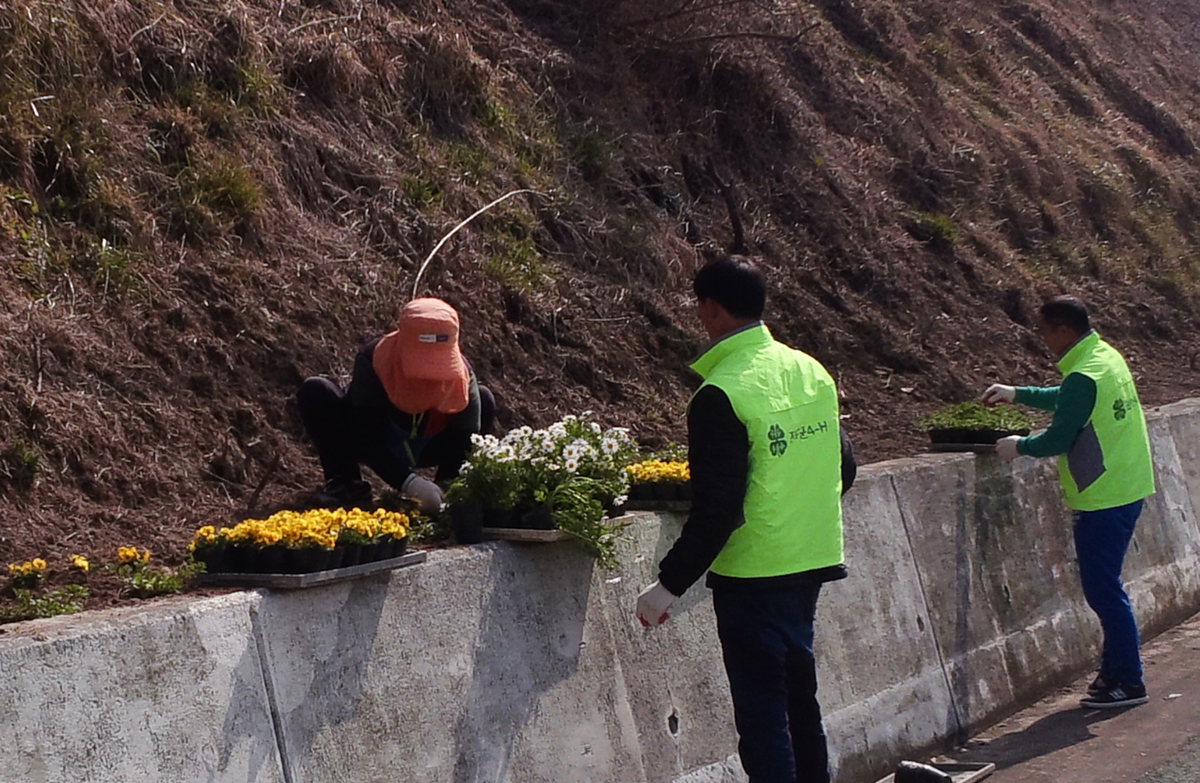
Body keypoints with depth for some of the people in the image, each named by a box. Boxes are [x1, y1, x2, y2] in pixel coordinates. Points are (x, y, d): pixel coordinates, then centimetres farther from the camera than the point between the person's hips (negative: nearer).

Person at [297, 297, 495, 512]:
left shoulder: (461, 376, -24)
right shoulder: (373, 360, -31)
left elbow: (467, 437, -28)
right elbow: (368, 433, -37)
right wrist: (408, 482, -51)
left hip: (424, 449, 2)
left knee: (484, 402, -20)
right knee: (314, 392, -27)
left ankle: (437, 492, -14)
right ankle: (345, 483, -18)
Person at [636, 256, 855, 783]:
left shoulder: (721, 394, -18)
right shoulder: (811, 371, 5)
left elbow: (716, 509, -21)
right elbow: (843, 469, 13)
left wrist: (670, 584, -14)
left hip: (754, 577, -8)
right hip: (812, 563, 8)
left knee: (762, 712, 0)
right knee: (799, 699, 20)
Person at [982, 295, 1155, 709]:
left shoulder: (1083, 376, -20)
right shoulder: (1106, 356, 10)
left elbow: (1058, 439, -18)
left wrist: (1018, 445, 0)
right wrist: (1017, 394, 24)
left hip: (1103, 500, -10)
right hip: (1127, 490, 10)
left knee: (1102, 589, -3)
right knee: (1104, 586, 17)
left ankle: (1128, 682, 2)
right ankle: (1116, 671, 23)